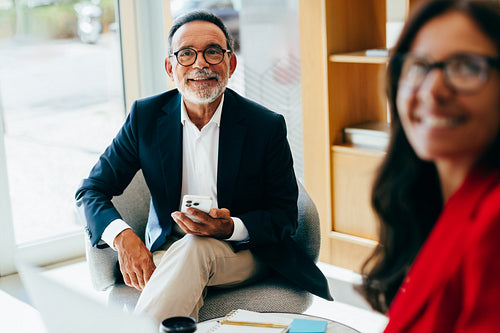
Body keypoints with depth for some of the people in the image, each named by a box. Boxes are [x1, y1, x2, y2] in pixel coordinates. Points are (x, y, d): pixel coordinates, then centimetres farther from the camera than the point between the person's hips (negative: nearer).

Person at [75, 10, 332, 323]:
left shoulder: (267, 126, -7)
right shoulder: (146, 116, -2)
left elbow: (285, 215, -2)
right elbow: (92, 190, 2)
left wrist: (231, 227, -24)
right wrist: (123, 236, -21)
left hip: (243, 254, -1)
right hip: (167, 253, 1)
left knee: (195, 248, -36)